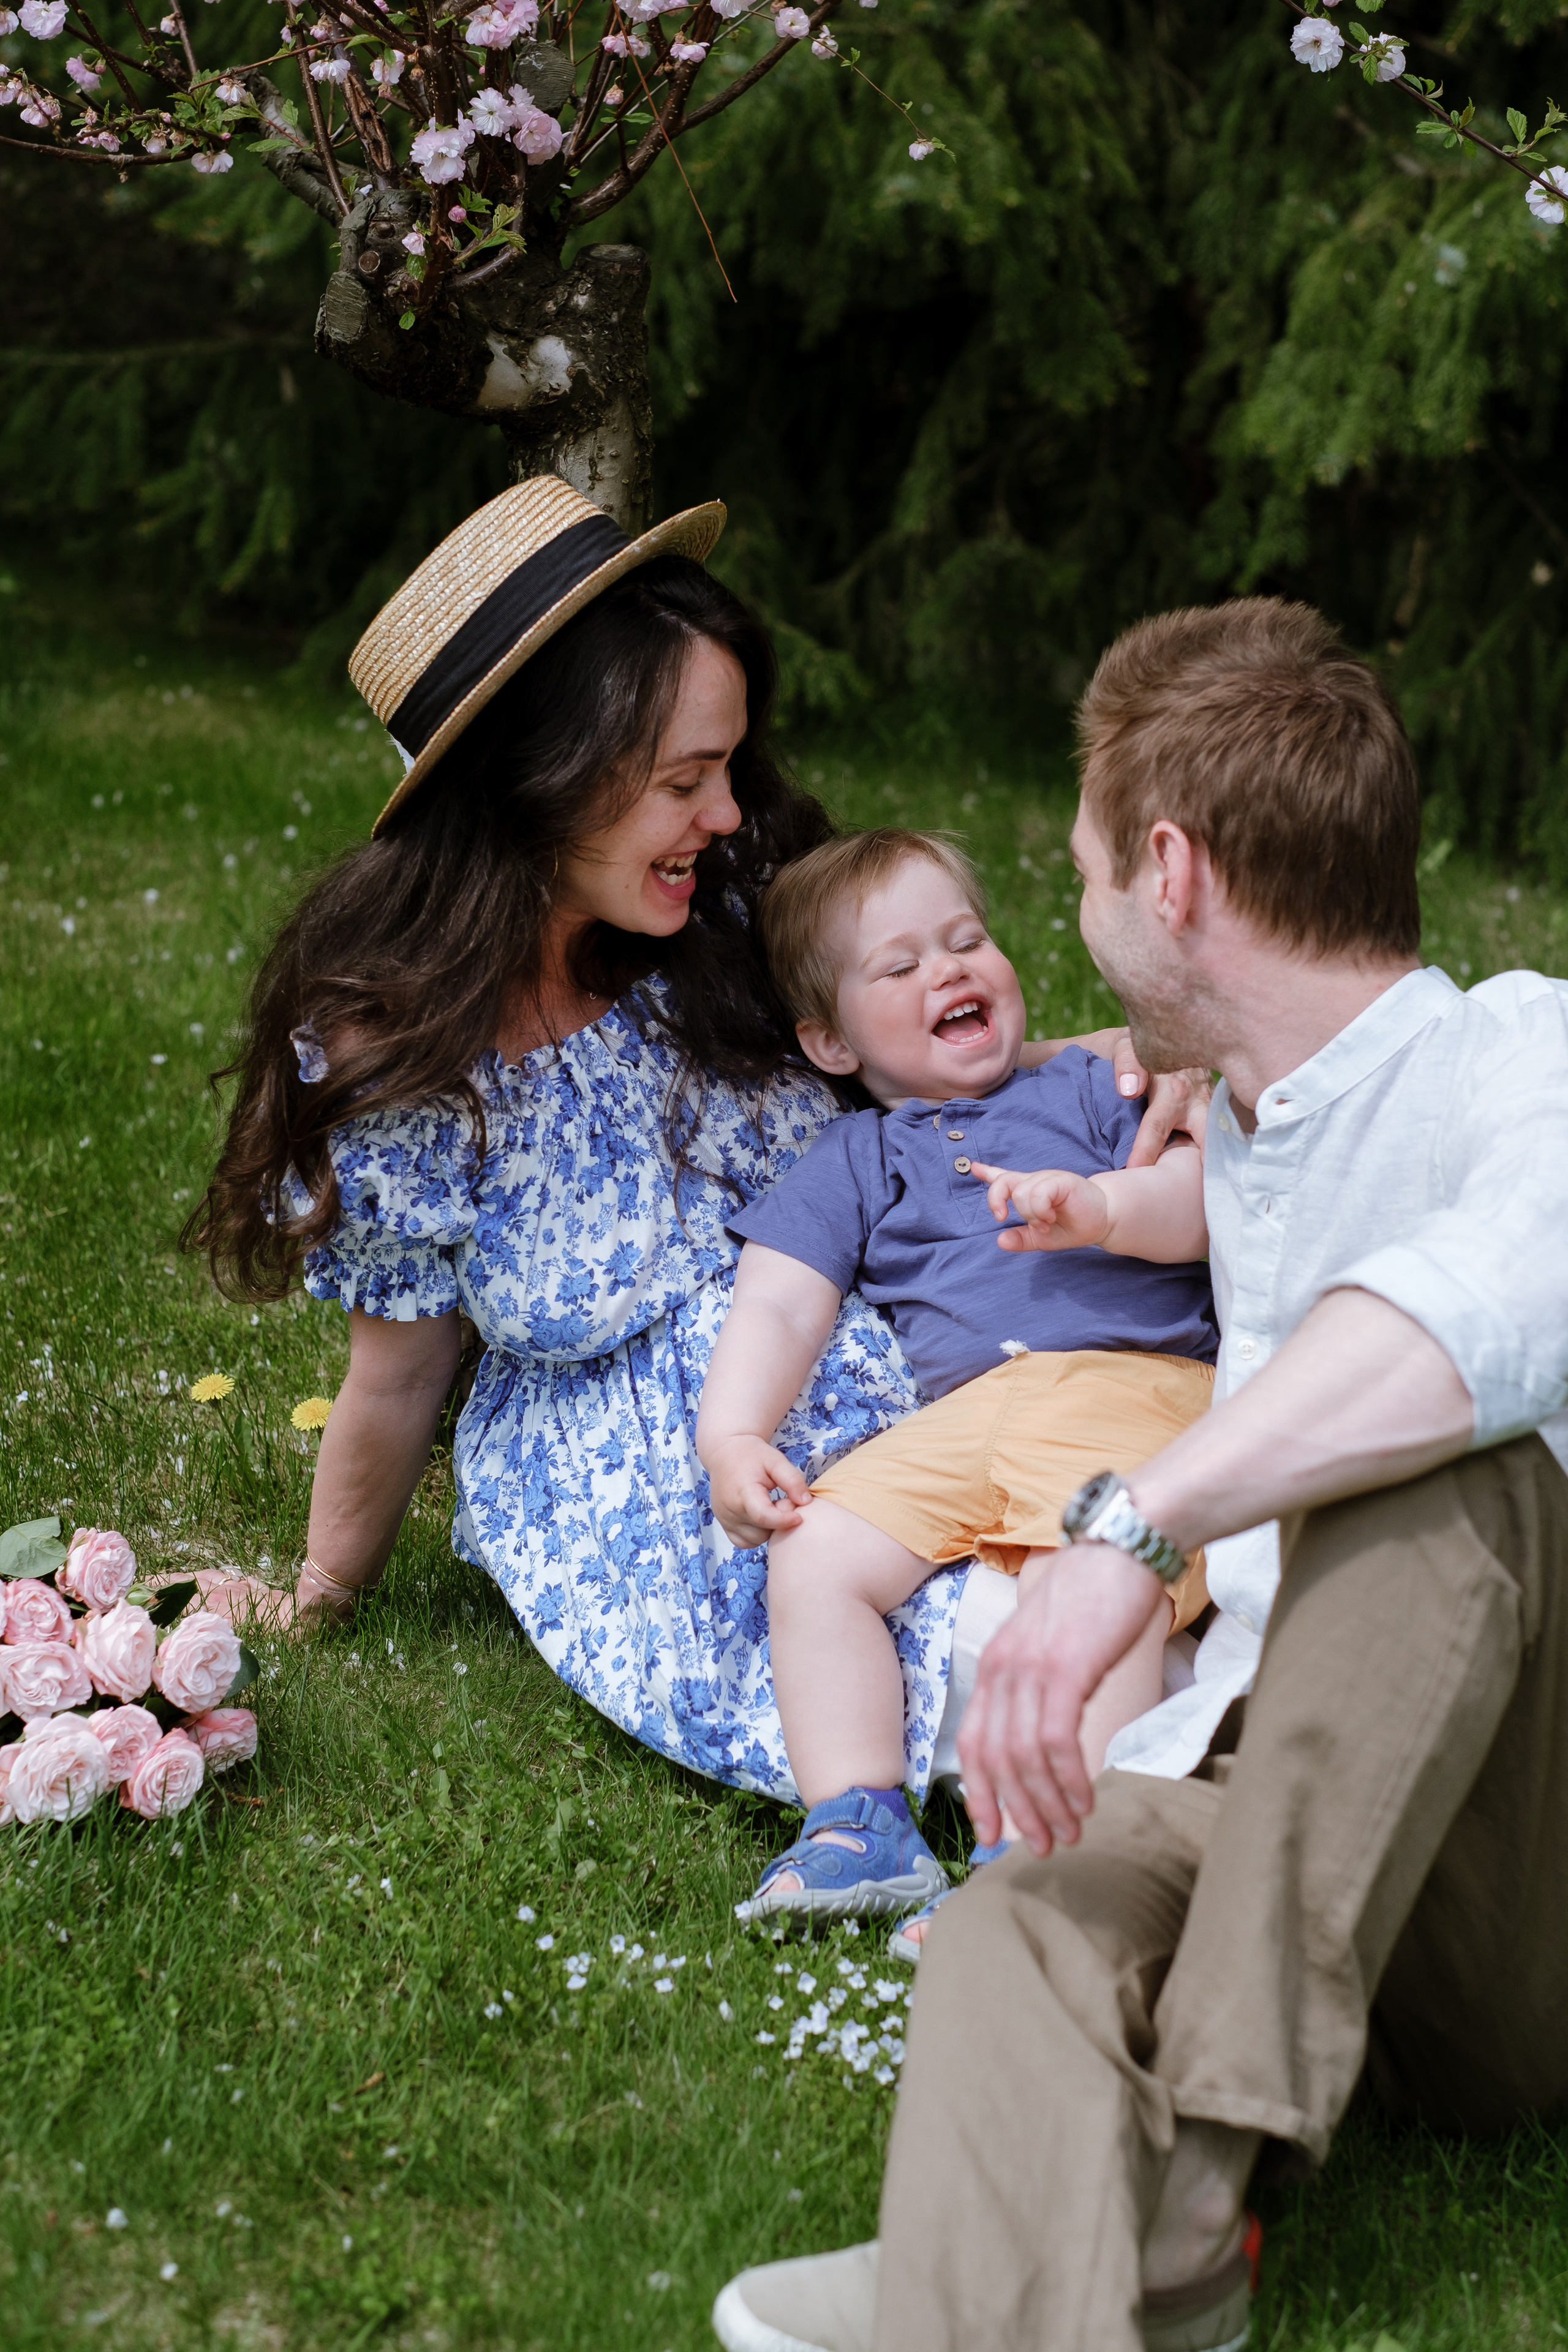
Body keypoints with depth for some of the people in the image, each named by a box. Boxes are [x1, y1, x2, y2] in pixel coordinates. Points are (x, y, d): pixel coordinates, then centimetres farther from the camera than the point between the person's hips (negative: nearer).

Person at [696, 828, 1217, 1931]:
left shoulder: (1086, 1091, 21)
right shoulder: (850, 1163, 25)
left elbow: (1205, 1197, 6)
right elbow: (776, 1308, 13)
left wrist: (1104, 1207, -15)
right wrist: (731, 1440, -4)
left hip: (1137, 1383, -3)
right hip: (962, 1417, 4)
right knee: (813, 1552, -16)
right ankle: (862, 1826, -15)